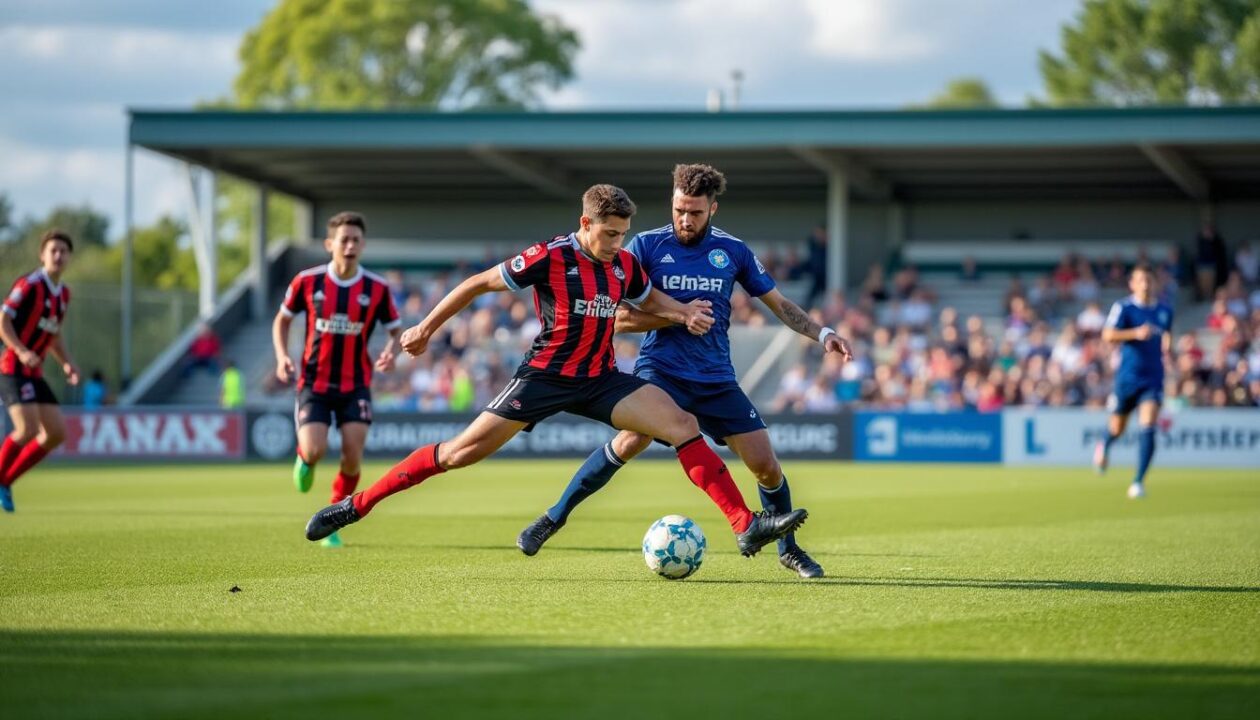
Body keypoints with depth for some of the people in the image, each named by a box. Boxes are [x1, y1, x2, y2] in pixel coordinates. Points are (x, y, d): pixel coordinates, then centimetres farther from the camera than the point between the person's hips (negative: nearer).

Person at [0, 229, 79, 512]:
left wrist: (67, 363, 9)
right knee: (28, 429, -21)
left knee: (56, 432, 2)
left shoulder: (63, 293, 13)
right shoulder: (29, 284, -12)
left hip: (34, 372, 8)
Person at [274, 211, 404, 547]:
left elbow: (396, 330, 6)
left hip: (355, 384, 1)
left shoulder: (377, 288, -5)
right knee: (315, 451, -17)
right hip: (314, 382, -1)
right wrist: (282, 356, -8)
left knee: (352, 457, -10)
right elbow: (282, 320, 9)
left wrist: (391, 352, -16)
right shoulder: (307, 281, -6)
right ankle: (304, 458, 24)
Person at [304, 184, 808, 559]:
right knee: (463, 452, -9)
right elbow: (479, 284, -6)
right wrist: (427, 328, -2)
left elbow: (649, 300, 23)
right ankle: (356, 505, 3)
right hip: (544, 378, -5)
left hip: (601, 381, 5)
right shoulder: (549, 258, -16)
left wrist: (685, 314, 1)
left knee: (683, 425, -13)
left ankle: (746, 526, -16)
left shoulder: (624, 266, 1)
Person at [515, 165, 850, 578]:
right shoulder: (646, 246, -2)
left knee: (766, 466, -2)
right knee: (631, 440, -29)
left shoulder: (732, 251, 6)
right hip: (660, 371, -3)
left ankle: (788, 550, 22)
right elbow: (618, 318, -5)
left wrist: (822, 334, 2)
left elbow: (779, 304, 15)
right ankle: (554, 517, -16)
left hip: (716, 381, 3)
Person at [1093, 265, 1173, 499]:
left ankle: (1139, 481, -13)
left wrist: (1167, 345, 6)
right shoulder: (1123, 307, -6)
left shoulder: (1165, 311, 8)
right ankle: (1104, 446, 49)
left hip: (1153, 379, 2)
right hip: (1127, 378, -2)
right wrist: (1136, 333, -33)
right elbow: (1108, 335, -20)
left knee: (1147, 428, -16)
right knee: (1117, 428, 12)